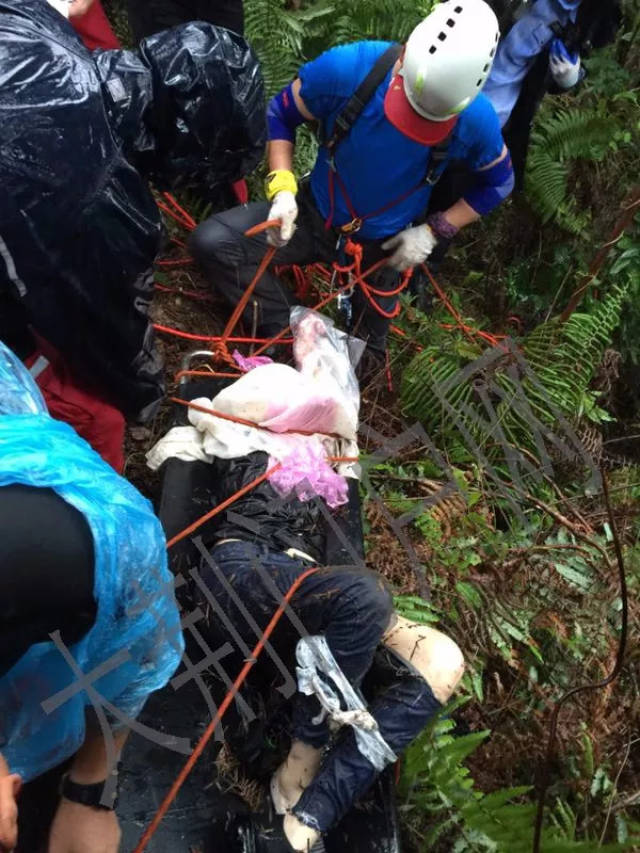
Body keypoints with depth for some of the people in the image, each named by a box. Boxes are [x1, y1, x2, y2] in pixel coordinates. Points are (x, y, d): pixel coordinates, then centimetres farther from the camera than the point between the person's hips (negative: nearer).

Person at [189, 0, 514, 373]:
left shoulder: (476, 119, -25)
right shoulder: (347, 68, -28)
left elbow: (497, 182, -4)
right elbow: (280, 114, -9)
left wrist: (434, 231, -15)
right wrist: (282, 188, -24)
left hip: (385, 244, 0)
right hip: (316, 216, 0)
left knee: (366, 350, 12)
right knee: (211, 241, -19)